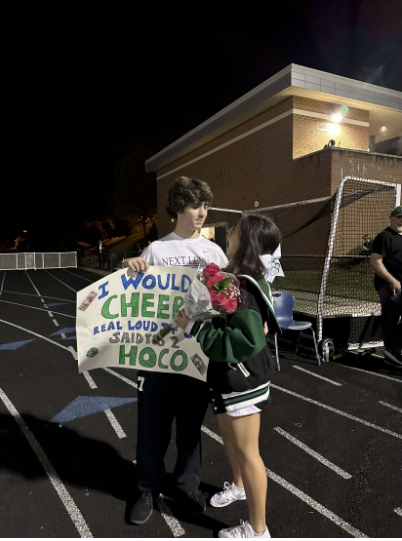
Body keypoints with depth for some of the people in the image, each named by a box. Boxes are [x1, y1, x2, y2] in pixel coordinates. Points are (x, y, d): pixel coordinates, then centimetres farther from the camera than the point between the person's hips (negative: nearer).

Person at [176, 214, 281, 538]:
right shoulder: (238, 279, 1)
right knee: (228, 434, 28)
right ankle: (239, 486, 56)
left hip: (243, 377, -9)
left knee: (247, 450, 8)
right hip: (230, 374, 9)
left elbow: (249, 341, -32)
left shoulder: (243, 288, -27)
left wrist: (194, 327, -28)